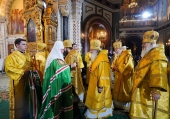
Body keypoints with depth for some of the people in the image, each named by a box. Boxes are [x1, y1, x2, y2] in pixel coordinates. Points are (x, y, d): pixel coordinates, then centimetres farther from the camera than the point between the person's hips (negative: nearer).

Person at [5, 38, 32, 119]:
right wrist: (23, 71, -22)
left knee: (27, 100, 15)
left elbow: (31, 66, 20)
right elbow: (9, 69, -19)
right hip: (18, 83, -6)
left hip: (27, 82, 6)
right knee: (19, 101, 5)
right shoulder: (12, 56, -8)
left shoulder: (27, 56, 13)